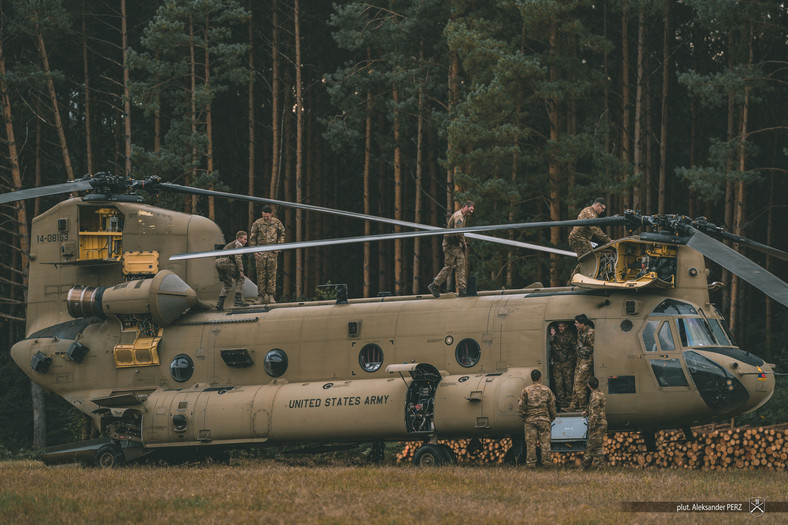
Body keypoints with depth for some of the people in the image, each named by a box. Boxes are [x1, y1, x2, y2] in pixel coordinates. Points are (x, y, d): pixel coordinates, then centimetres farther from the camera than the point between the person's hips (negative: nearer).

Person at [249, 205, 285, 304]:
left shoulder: (277, 222, 2)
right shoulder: (257, 223, -2)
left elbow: (282, 234, 16)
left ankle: (271, 296, 1)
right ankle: (261, 297, 2)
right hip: (261, 253, -1)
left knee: (272, 274, -2)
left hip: (272, 252, 1)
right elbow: (252, 238, 4)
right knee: (261, 274, -1)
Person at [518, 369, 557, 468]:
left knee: (530, 442, 2)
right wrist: (552, 418, 18)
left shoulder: (526, 390, -1)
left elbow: (521, 406, -2)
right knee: (545, 442, 5)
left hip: (530, 420, 0)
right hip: (544, 419, 0)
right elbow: (552, 406, 6)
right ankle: (546, 461, 5)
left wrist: (523, 418, 9)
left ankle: (530, 462, 2)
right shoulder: (546, 390, 2)